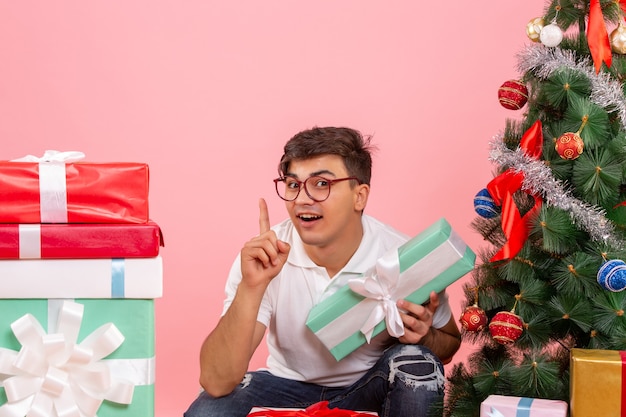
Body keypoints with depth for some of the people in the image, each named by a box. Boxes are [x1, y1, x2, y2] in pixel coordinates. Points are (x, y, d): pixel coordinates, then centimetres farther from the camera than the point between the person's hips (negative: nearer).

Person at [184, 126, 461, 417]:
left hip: (371, 390, 1)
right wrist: (251, 287, -40)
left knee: (415, 362, -29)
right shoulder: (259, 259, -20)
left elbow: (450, 343, -1)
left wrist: (422, 337, -26)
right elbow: (215, 384, -28)